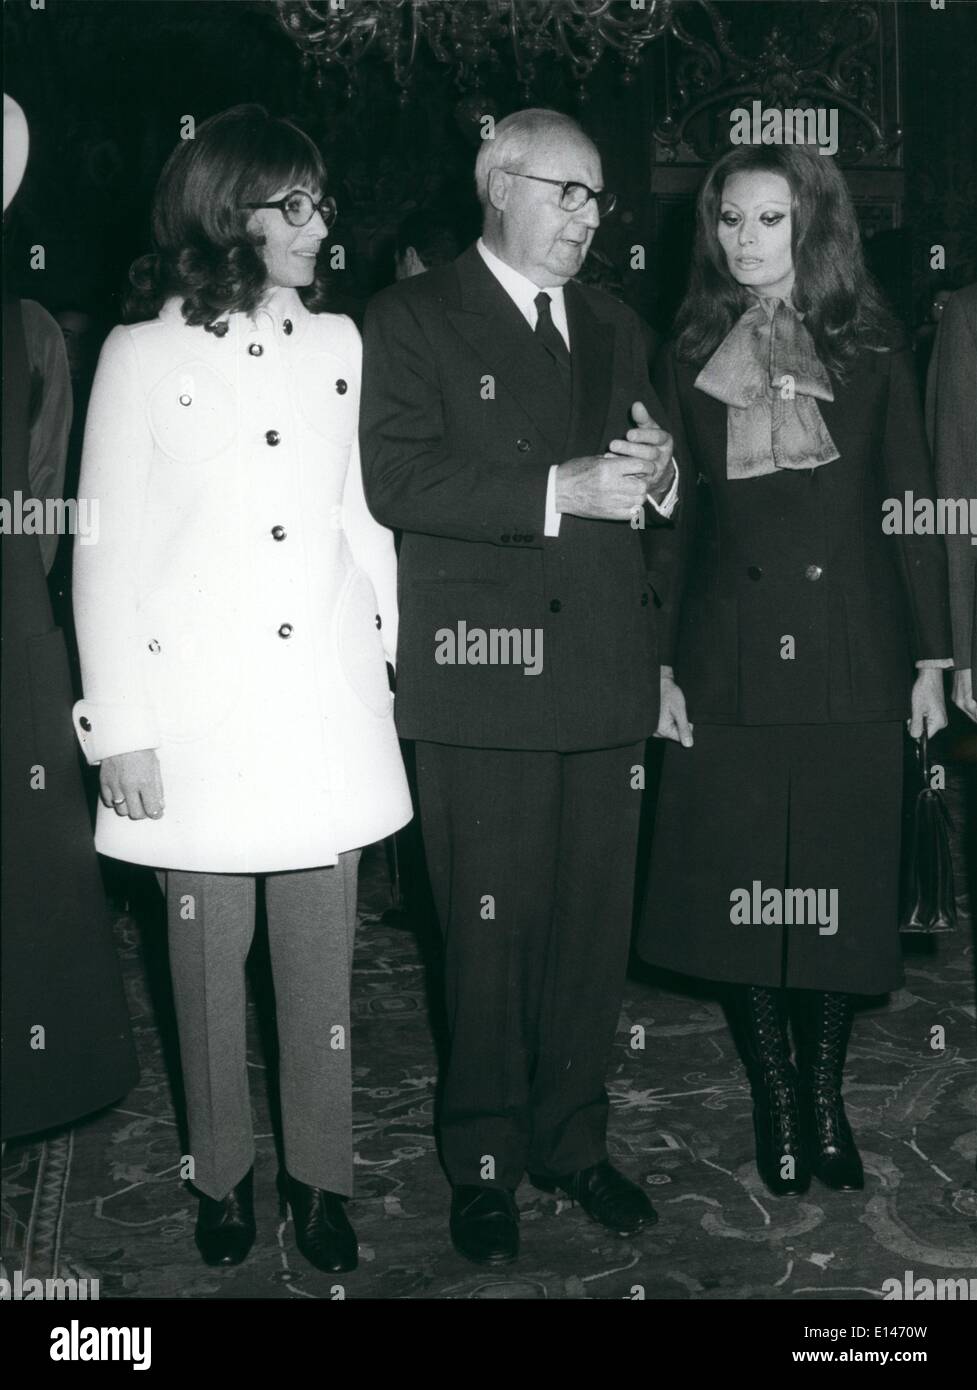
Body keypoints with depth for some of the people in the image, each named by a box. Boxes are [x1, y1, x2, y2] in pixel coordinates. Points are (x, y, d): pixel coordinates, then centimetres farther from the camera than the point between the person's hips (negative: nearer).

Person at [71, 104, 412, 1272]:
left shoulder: (339, 344, 8)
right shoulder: (143, 356, -1)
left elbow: (366, 520, 12)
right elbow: (106, 554, -2)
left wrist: (391, 661, 7)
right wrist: (122, 731, -5)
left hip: (327, 709, 2)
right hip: (200, 717, -2)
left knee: (320, 964, 8)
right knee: (210, 966, 9)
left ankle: (320, 1174, 26)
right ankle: (222, 1173, 29)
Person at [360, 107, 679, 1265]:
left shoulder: (614, 327, 20)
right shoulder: (412, 319, 1)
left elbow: (644, 486, 23)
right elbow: (398, 482, -12)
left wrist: (657, 476, -1)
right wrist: (559, 491, -18)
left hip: (603, 677, 5)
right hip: (484, 673, -5)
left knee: (593, 925, 9)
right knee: (490, 935, 2)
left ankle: (571, 1142, 26)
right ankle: (484, 1162, 19)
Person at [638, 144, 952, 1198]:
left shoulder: (871, 350, 5)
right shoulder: (689, 359, 8)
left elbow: (911, 509, 5)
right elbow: (669, 519, 5)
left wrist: (930, 658, 0)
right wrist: (662, 666, 0)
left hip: (850, 663, 0)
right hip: (730, 661, 1)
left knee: (838, 890, 5)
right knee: (738, 891, 4)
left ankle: (825, 1099, 22)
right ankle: (775, 1099, 21)